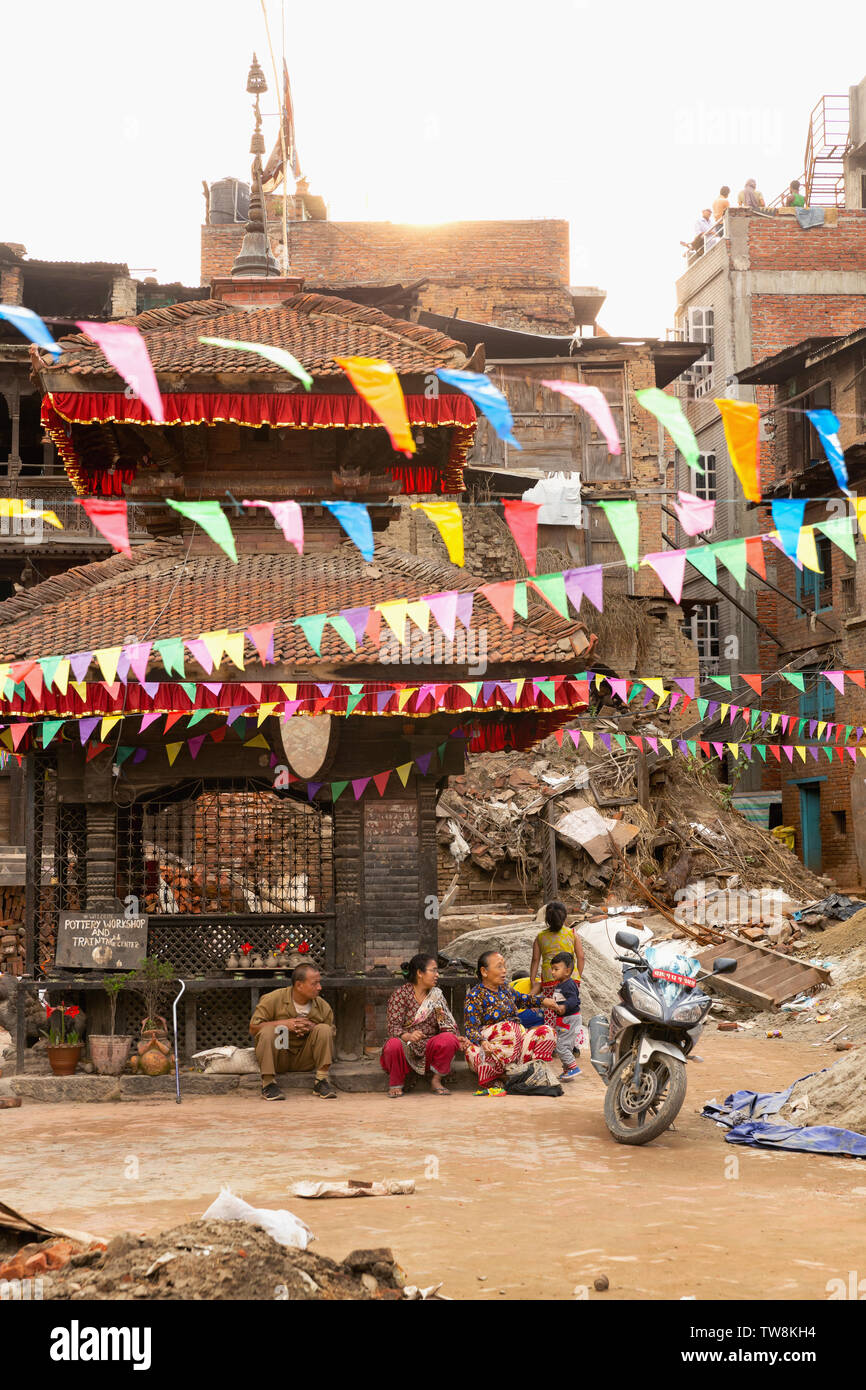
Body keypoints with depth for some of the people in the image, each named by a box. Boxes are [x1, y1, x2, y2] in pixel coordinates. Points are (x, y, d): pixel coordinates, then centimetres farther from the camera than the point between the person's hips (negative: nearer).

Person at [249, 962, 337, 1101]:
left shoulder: (323, 1007, -3)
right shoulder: (274, 999, -10)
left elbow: (330, 1035, 3)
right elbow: (253, 1027, -10)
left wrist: (313, 1028, -18)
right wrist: (283, 1023, -22)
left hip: (304, 1060, 2)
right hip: (278, 1057, -2)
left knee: (324, 1029, -18)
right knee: (267, 1030, -29)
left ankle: (321, 1081, -16)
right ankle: (268, 1083, -24)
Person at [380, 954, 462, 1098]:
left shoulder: (436, 994, 9)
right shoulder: (401, 993, -4)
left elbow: (449, 1026, 6)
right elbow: (393, 1027, -13)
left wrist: (457, 1038, -16)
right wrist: (408, 1036, -34)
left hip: (429, 1049, 3)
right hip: (406, 1047, -3)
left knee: (449, 1040, -26)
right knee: (394, 1045, -36)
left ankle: (435, 1081, -6)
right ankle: (396, 1084, -7)